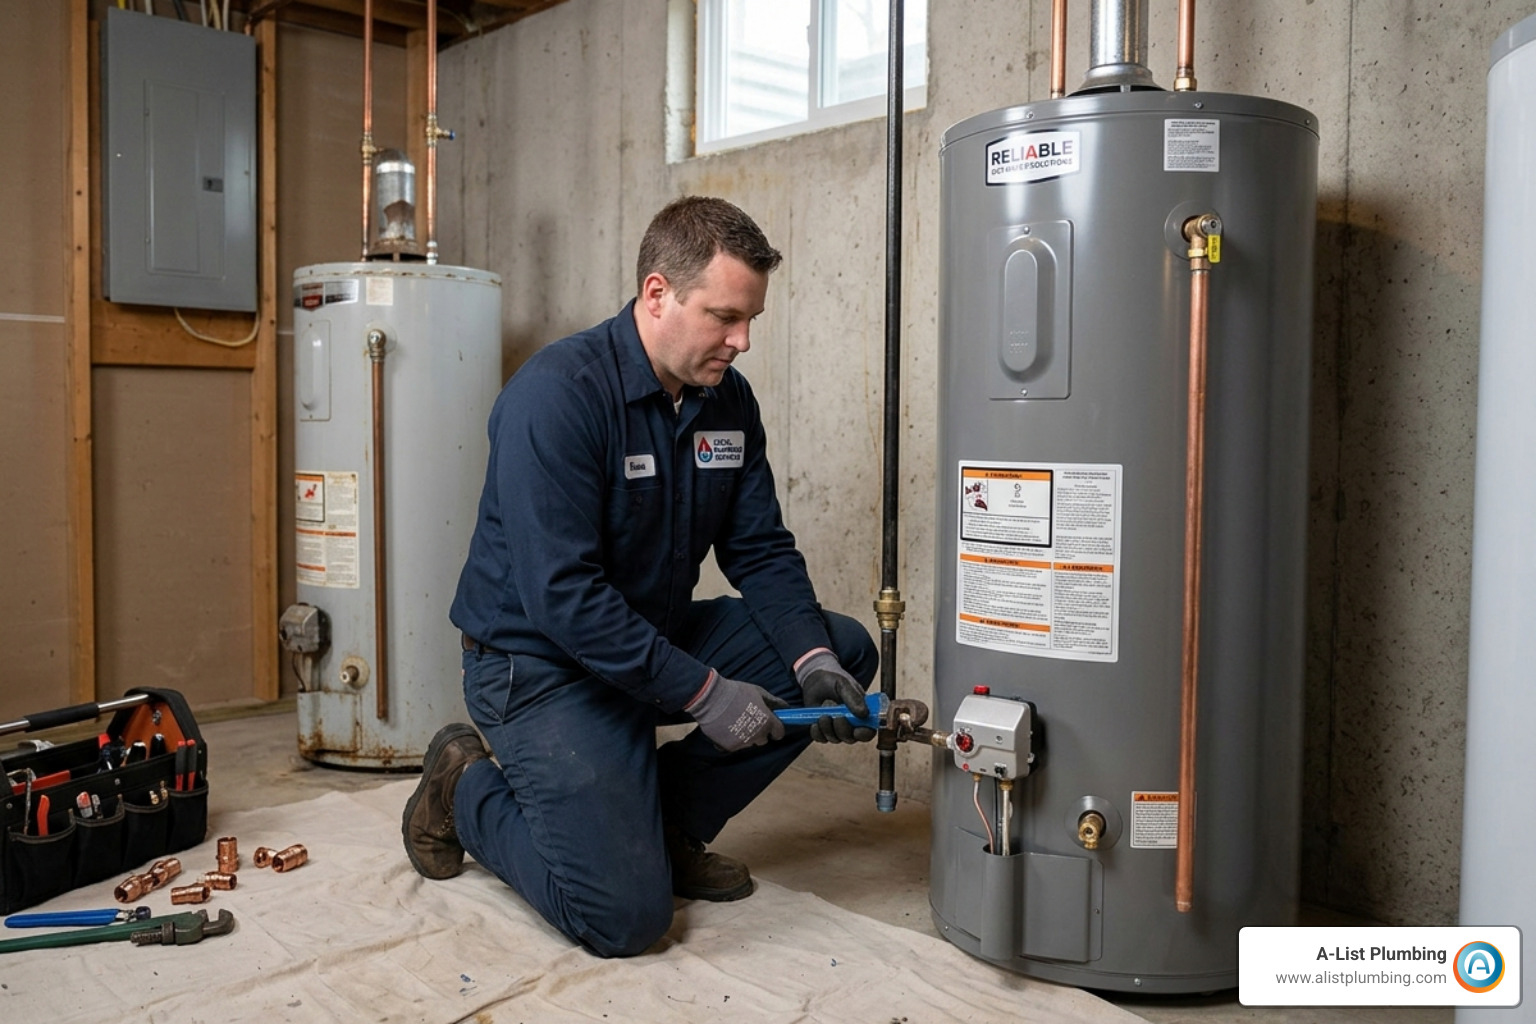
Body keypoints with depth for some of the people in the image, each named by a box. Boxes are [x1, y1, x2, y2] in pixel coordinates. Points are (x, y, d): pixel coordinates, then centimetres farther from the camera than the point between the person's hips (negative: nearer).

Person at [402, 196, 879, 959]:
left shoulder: (728, 398, 0)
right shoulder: (557, 394, -23)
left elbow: (762, 552, 1)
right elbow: (561, 594, -28)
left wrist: (814, 660, -16)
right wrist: (701, 692, -26)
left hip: (661, 635, 8)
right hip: (542, 662, -7)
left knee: (844, 651, -4)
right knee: (626, 916, -16)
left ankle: (664, 821, 7)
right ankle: (467, 788, 11)